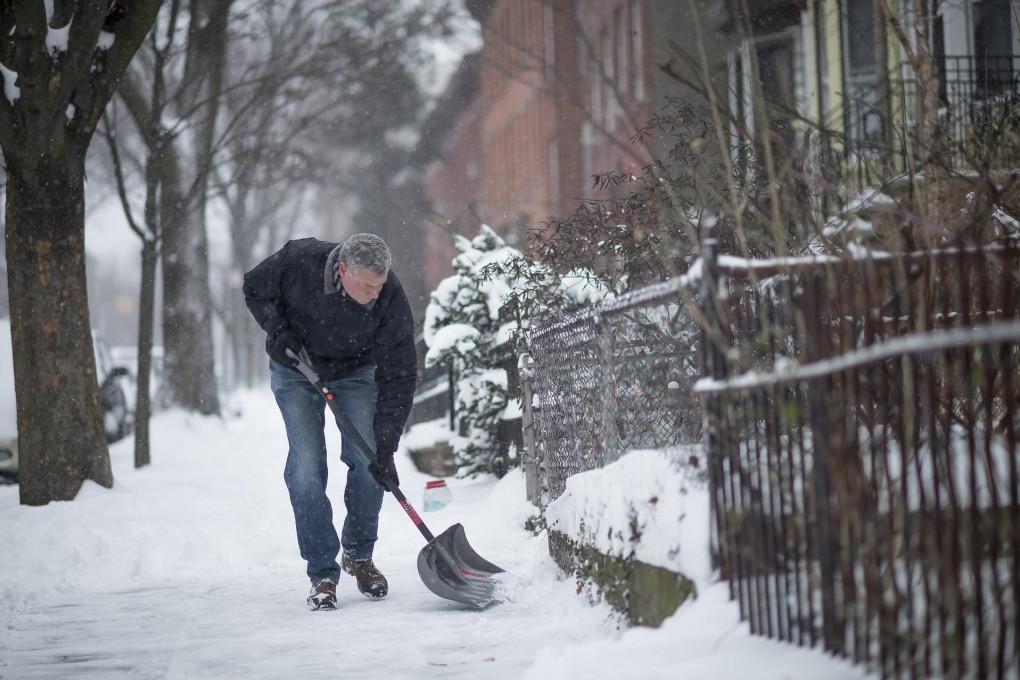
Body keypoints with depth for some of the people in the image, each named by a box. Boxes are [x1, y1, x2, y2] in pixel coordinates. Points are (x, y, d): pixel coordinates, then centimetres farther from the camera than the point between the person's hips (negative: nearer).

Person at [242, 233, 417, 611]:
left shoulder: (391, 300, -30)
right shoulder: (299, 261, -32)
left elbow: (398, 379, -25)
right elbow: (255, 288, -9)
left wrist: (384, 450, -27)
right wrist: (278, 329, -26)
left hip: (355, 372, 1)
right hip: (296, 370, -1)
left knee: (367, 460, -9)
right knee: (306, 468, -10)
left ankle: (359, 555, 14)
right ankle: (322, 574, -3)